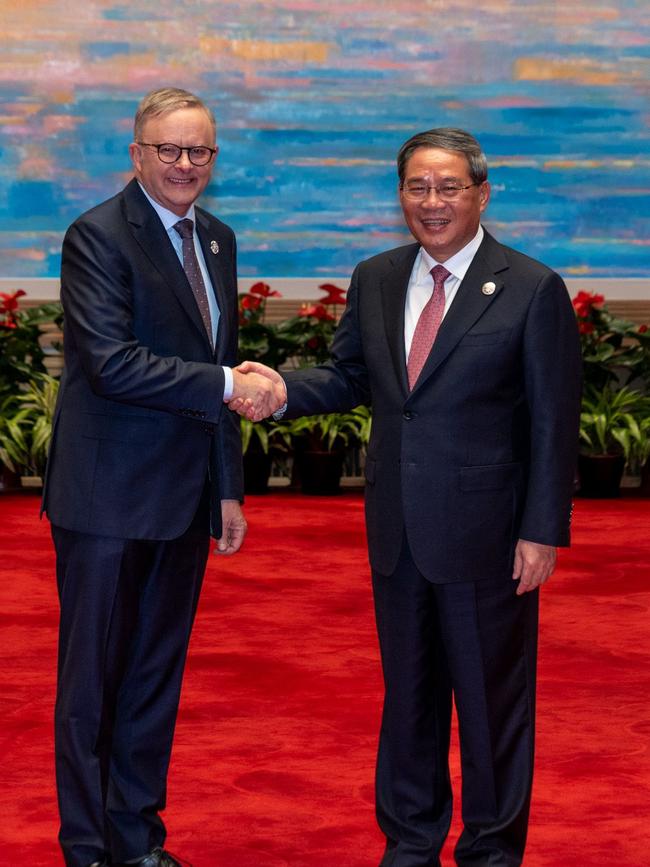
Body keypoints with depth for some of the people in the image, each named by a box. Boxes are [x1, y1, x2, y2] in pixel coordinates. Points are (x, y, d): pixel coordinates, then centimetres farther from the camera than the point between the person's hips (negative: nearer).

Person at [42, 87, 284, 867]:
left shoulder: (217, 240, 13)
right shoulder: (99, 237, -11)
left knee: (157, 673, 14)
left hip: (184, 502, 7)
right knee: (92, 676, 2)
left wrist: (229, 488, 16)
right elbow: (112, 362, -22)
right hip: (109, 501, -7)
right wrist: (226, 385, -21)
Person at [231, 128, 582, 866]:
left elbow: (554, 424, -9)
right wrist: (283, 390, -9)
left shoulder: (533, 291, -9)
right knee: (407, 693, 16)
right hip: (397, 532, 5)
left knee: (490, 696, 7)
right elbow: (349, 377, 11)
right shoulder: (374, 281, 6)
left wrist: (542, 531, -13)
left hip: (485, 535, -5)